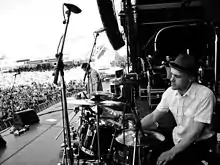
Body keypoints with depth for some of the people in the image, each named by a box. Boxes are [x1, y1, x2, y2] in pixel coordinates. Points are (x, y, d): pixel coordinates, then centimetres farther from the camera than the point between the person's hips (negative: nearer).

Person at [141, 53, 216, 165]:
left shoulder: (205, 95, -25)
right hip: (177, 137, 5)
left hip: (199, 142, -4)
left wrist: (172, 152, -26)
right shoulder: (170, 92, -9)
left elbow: (195, 133, -24)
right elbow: (154, 116, -2)